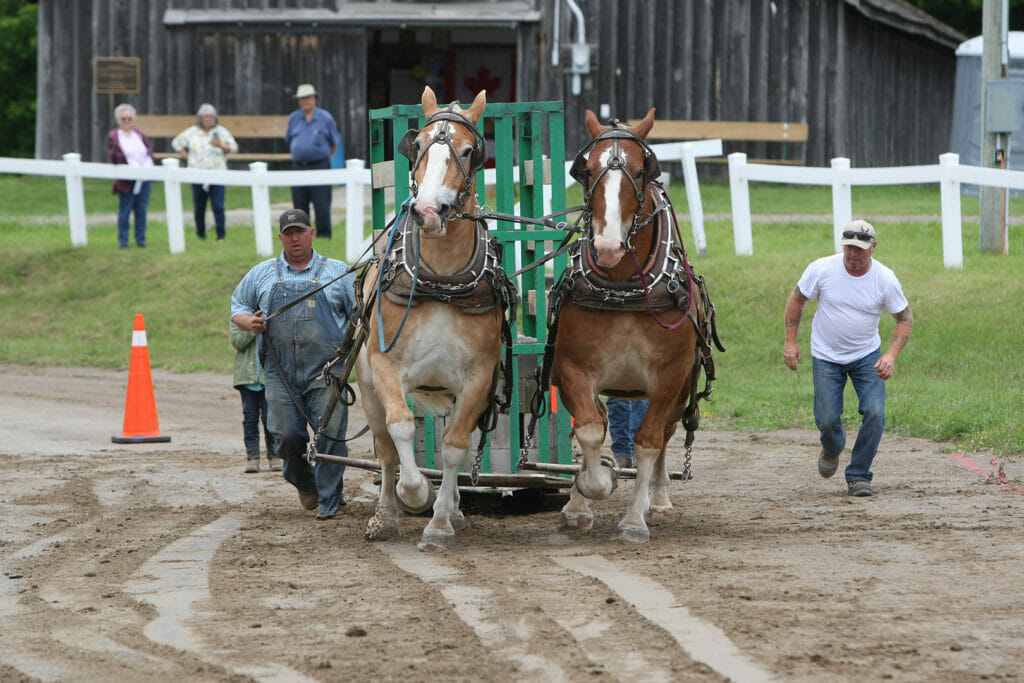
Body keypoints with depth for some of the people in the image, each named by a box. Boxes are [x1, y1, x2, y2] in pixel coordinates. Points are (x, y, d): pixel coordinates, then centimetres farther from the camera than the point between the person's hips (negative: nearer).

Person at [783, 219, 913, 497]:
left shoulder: (885, 279, -14)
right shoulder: (821, 270, -15)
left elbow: (905, 319, -6)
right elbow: (796, 300, 1)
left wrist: (891, 355, -20)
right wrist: (790, 342, -2)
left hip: (867, 356, 0)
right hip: (826, 357, 0)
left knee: (875, 414, -15)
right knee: (827, 419, -4)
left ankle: (858, 475, 2)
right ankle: (832, 450, 35)